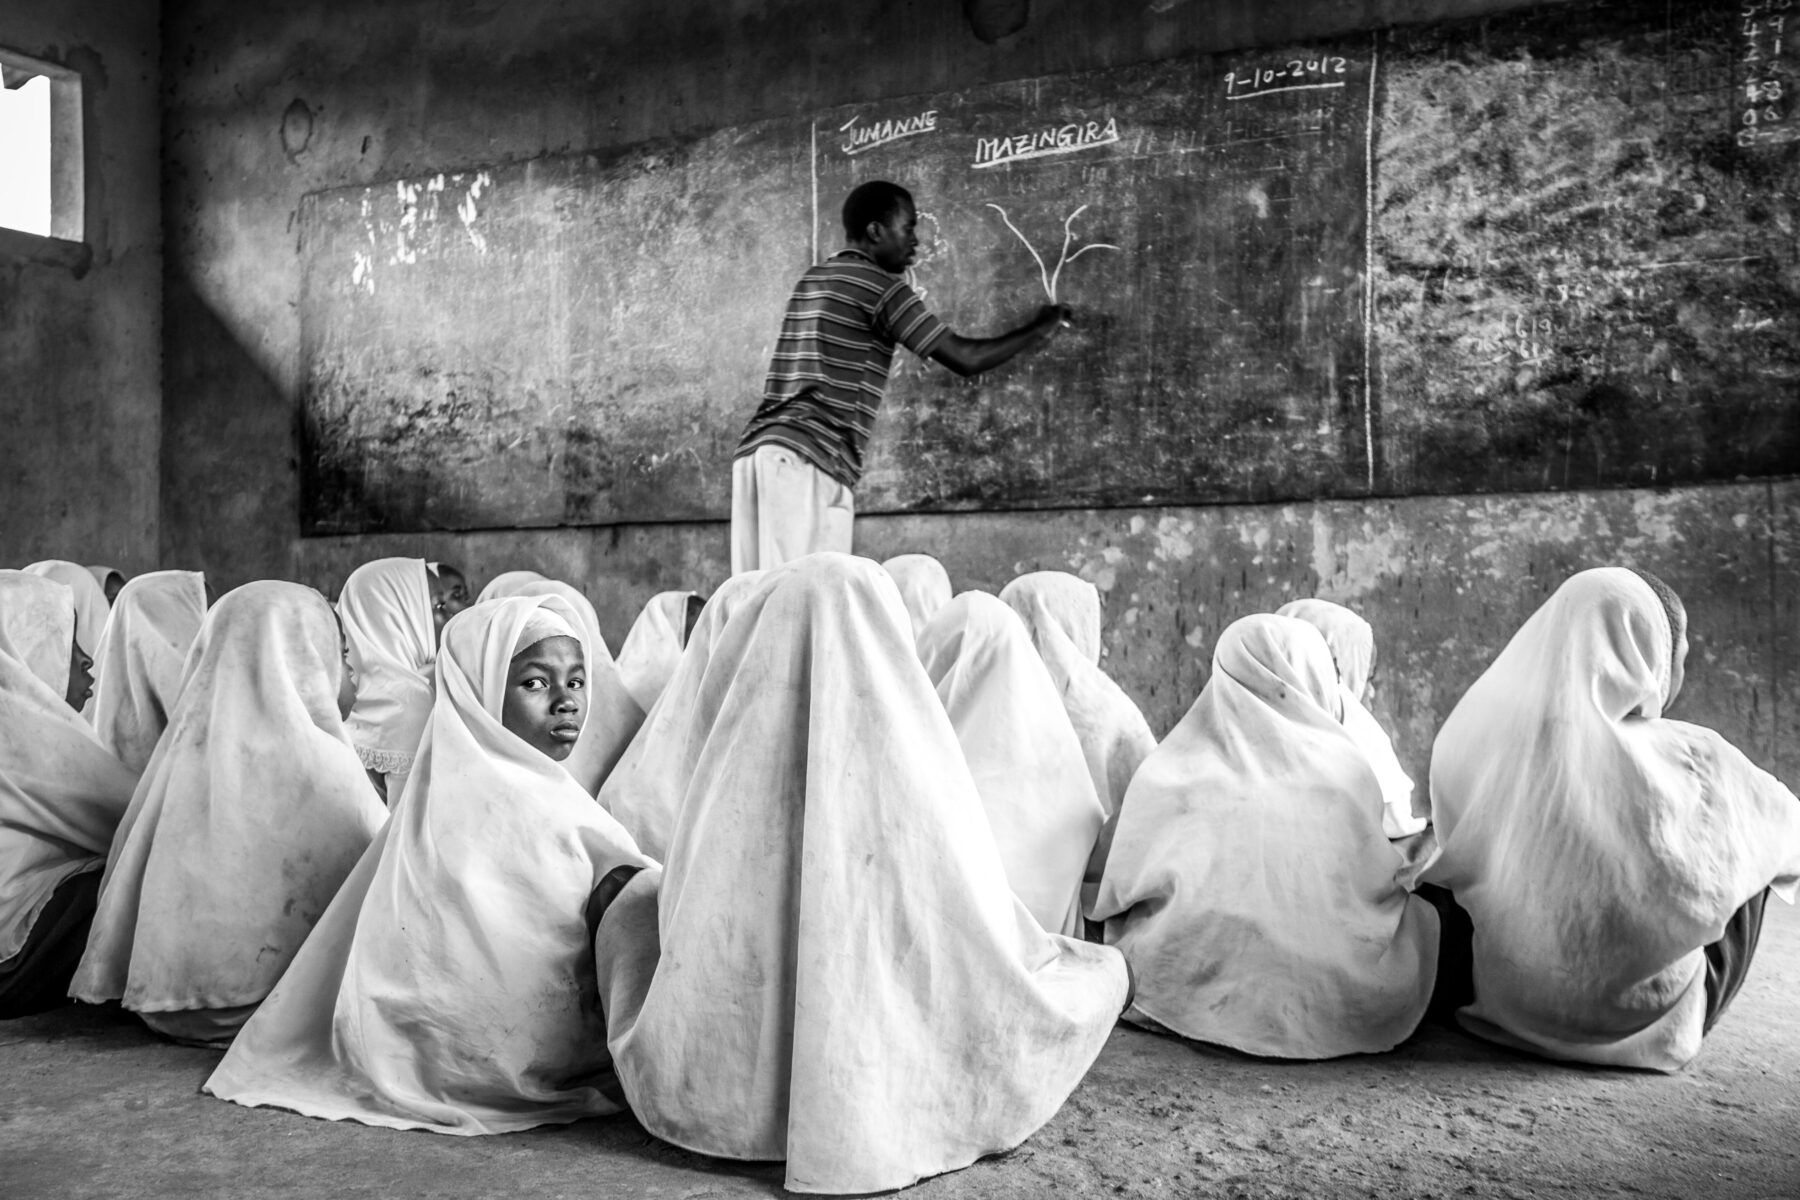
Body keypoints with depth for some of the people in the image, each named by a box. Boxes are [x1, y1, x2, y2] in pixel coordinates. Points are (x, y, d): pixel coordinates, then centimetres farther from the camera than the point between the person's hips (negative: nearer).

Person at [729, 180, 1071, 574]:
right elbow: (964, 358, -3)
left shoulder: (812, 281, 23)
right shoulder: (880, 286, -2)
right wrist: (1040, 327, 11)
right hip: (809, 457, -8)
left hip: (756, 447, 8)